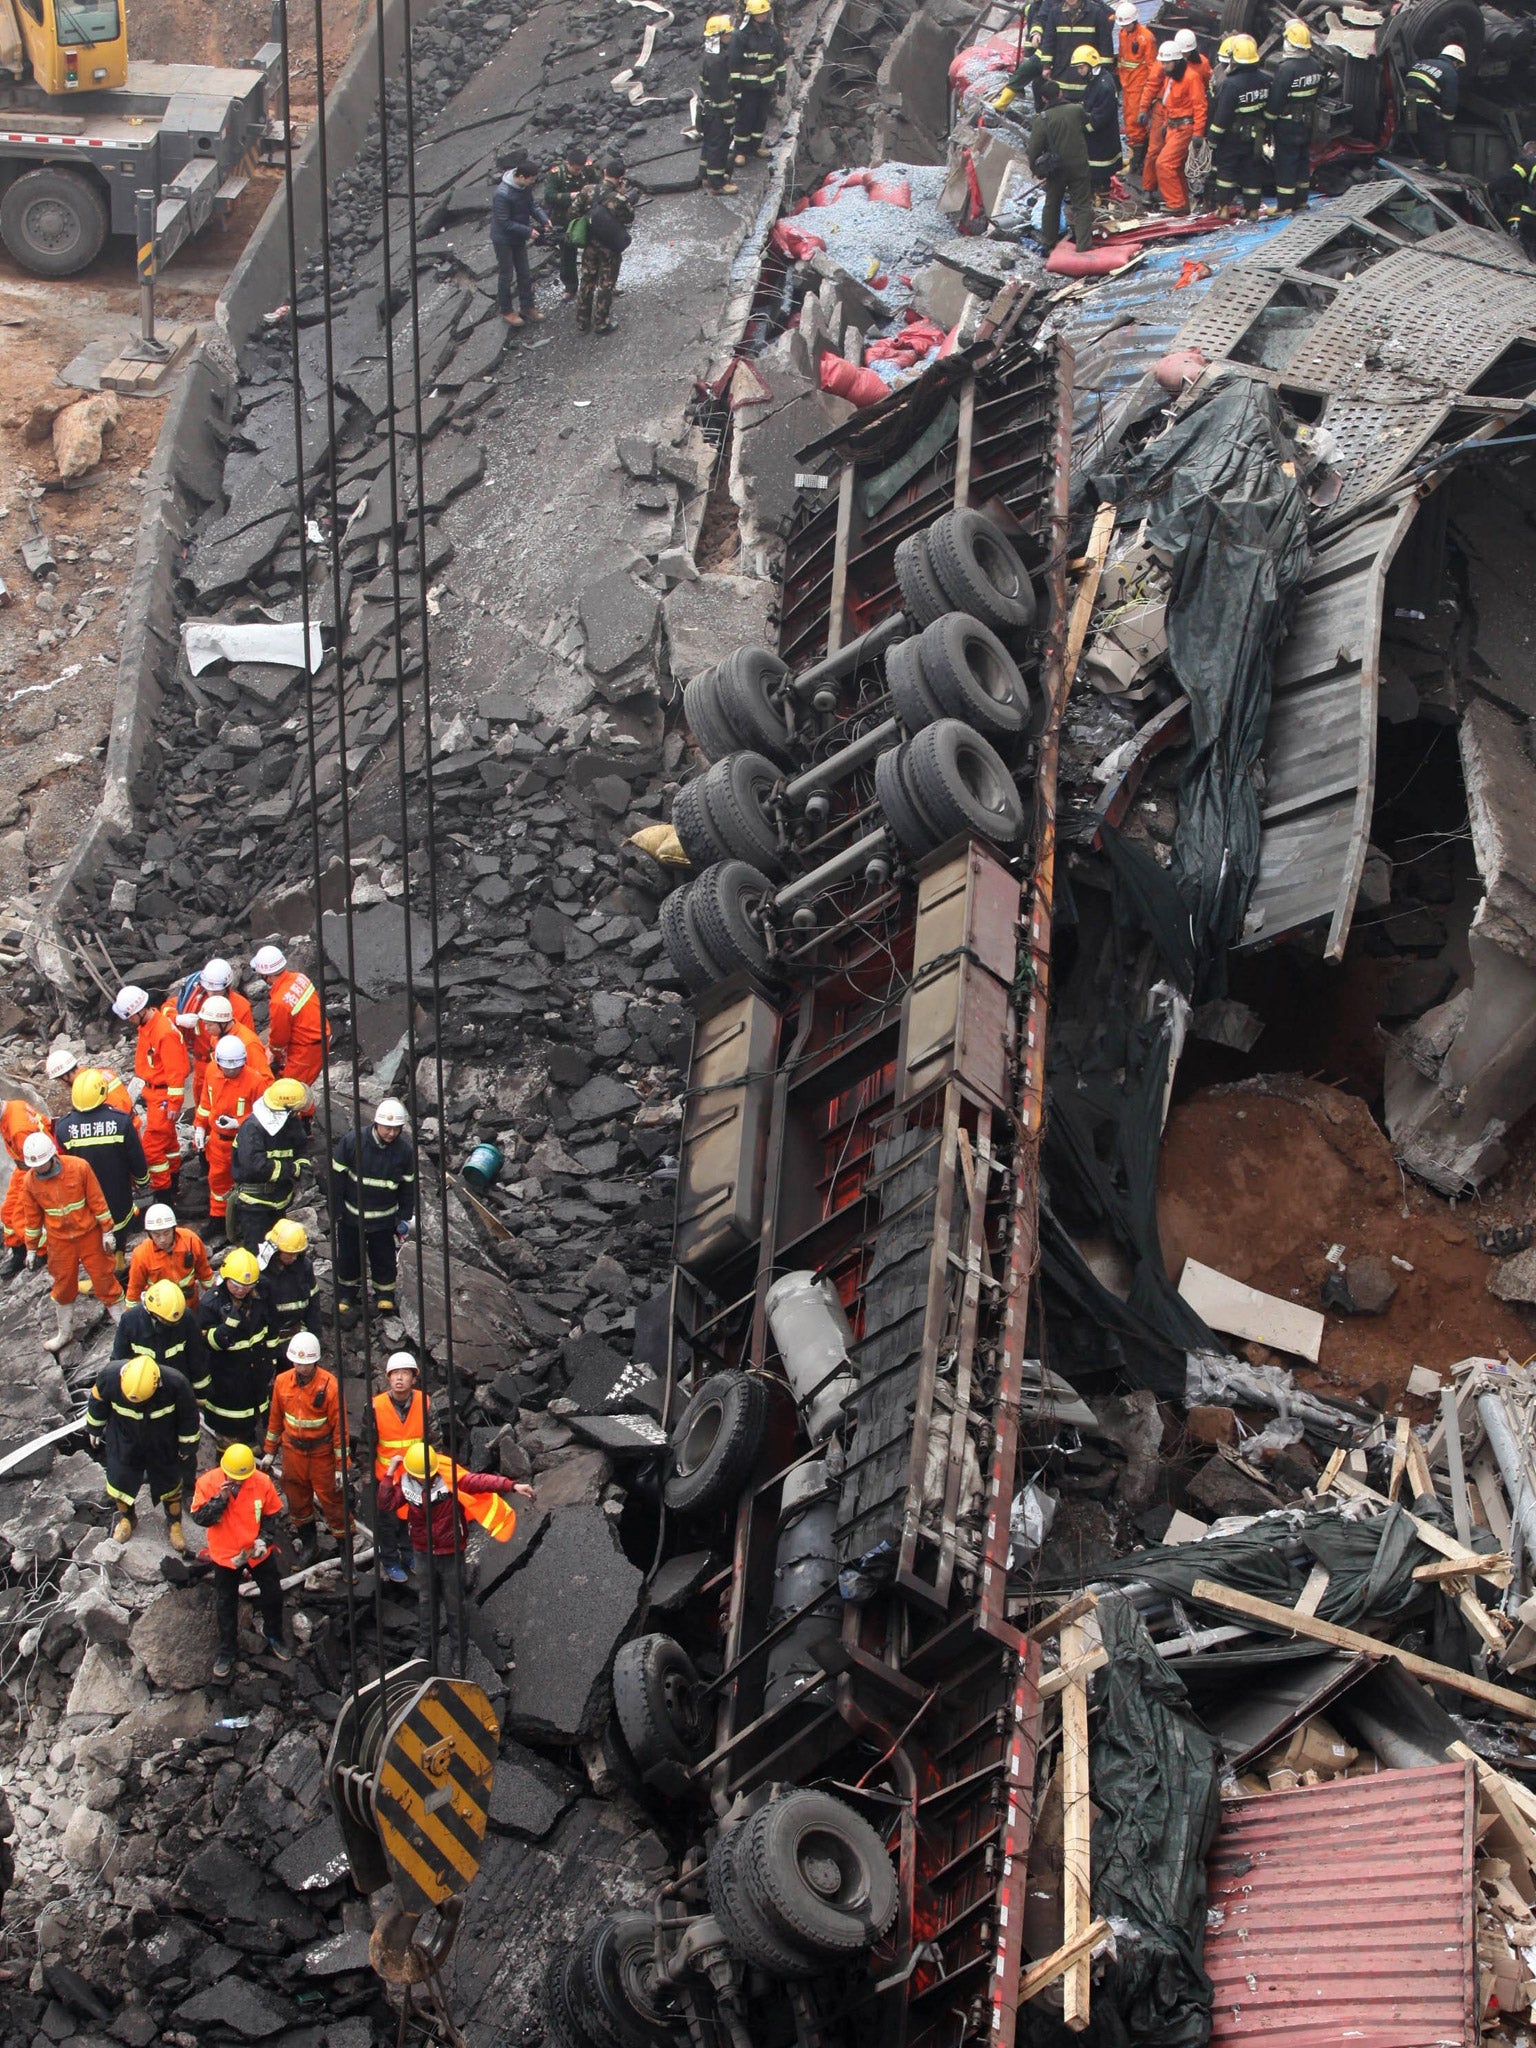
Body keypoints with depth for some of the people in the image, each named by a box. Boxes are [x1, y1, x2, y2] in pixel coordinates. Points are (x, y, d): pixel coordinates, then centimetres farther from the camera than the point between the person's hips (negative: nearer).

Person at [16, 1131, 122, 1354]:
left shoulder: (79, 1168, -19)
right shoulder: (29, 1181, -10)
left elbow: (97, 1200, -10)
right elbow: (31, 1217, 2)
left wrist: (107, 1231, -7)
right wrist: (31, 1248, 8)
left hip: (89, 1234, -2)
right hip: (59, 1241, 2)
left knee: (103, 1277, 5)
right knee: (63, 1285, 13)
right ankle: (64, 1332, 31)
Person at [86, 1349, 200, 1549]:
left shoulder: (175, 1383, -37)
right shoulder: (110, 1375, -35)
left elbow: (189, 1414, -15)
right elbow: (97, 1401, -9)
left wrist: (187, 1445, -2)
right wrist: (94, 1429, 7)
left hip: (163, 1448, -1)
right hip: (123, 1443, 1)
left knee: (169, 1484, 19)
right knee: (120, 1482, 20)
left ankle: (174, 1525, 47)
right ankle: (127, 1518, 52)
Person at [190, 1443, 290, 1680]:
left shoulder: (262, 1482, -18)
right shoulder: (208, 1483, -21)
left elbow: (272, 1514, -4)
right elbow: (199, 1518, -19)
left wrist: (263, 1538, -16)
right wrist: (220, 1499, -32)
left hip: (259, 1552, 1)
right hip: (225, 1554, -1)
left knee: (273, 1595, 16)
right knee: (225, 1605, 13)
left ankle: (274, 1636, 42)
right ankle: (226, 1650, 32)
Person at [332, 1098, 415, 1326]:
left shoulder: (404, 1149, -11)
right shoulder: (353, 1141, -19)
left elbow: (408, 1185, 3)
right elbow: (337, 1176, -10)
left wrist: (405, 1218, 4)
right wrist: (336, 1211, -8)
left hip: (384, 1219, 1)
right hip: (352, 1215, -1)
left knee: (385, 1261, 9)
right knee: (349, 1258, 11)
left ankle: (385, 1299, 27)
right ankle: (346, 1299, 28)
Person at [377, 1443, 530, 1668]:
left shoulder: (449, 1477, -23)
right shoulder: (405, 1483, -10)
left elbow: (479, 1481, -32)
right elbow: (385, 1504, -16)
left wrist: (512, 1486, -41)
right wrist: (389, 1474, -22)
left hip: (450, 1551, -3)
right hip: (423, 1551, 4)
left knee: (453, 1602, 8)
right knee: (426, 1599, 20)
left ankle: (460, 1650, 24)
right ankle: (425, 1645, 37)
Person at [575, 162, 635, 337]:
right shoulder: (619, 199, -25)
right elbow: (629, 220, -9)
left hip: (590, 245, 4)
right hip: (610, 249, -4)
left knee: (586, 283, 18)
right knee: (606, 286, 12)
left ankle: (582, 324, 27)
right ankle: (601, 325, 21)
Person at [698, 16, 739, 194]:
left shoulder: (709, 56, 7)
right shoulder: (714, 61, -27)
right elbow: (720, 91, -24)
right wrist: (729, 115, -18)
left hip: (707, 108, 10)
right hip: (715, 111, -10)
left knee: (709, 142, 21)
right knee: (718, 145, 0)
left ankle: (706, 174, 35)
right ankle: (717, 183, 8)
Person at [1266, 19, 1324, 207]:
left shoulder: (1285, 68, -22)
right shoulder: (1315, 66, 1)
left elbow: (1276, 99, -20)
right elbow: (1317, 92, 11)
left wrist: (1270, 122, -11)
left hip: (1287, 123, -7)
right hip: (1307, 122, 7)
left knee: (1285, 162, -1)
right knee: (1303, 159, 17)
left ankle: (1285, 205, 2)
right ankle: (1301, 200, 27)